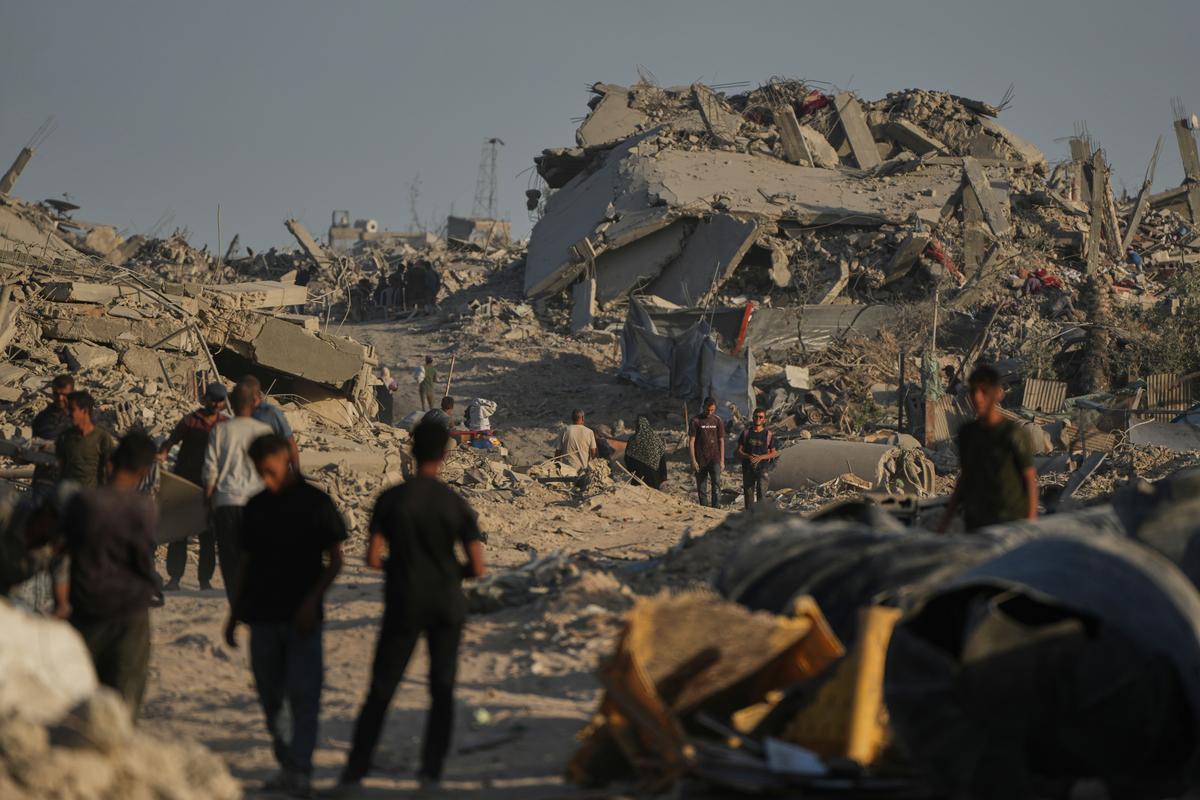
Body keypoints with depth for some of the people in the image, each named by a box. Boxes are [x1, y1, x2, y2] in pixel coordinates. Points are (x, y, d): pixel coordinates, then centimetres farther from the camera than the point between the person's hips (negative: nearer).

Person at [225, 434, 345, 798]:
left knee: (303, 693, -8)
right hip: (262, 615, 4)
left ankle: (299, 770, -8)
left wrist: (312, 600, -14)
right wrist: (234, 614, 15)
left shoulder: (314, 503, -3)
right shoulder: (256, 507, 10)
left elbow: (334, 560, -1)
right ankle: (285, 762, 17)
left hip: (301, 617, -4)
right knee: (270, 696, 7)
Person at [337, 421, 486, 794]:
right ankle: (431, 770, 8)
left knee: (381, 690, 6)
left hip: (404, 605, 0)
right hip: (446, 605, 0)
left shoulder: (391, 499, -7)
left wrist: (395, 565, 10)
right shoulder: (456, 504, -5)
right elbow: (477, 566, -7)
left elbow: (373, 558, -11)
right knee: (442, 689, 12)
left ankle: (355, 772, 5)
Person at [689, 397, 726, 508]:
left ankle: (716, 508, -21)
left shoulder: (718, 421, 5)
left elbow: (721, 441, 9)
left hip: (714, 458, 1)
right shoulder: (696, 421, -3)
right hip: (700, 459, -1)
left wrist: (722, 460, 5)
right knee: (701, 487, 4)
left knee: (716, 482, -17)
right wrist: (693, 461, -8)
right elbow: (691, 441, -3)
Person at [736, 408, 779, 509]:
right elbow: (739, 451, 7)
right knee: (748, 493, 6)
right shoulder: (746, 433, 8)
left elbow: (774, 453, 4)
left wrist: (761, 457, -13)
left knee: (761, 491, -16)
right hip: (748, 467, 2)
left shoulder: (768, 434, 4)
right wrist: (748, 456, -14)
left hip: (762, 467, -2)